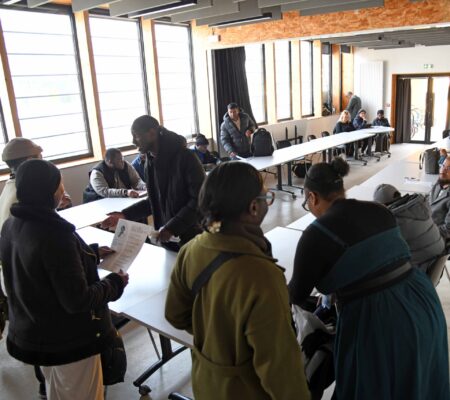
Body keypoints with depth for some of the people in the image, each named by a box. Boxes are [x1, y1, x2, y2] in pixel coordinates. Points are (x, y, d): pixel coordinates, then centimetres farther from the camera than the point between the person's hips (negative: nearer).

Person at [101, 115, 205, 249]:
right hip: (167, 236, 7)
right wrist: (125, 214, 5)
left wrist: (172, 228, -25)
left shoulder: (185, 157, -16)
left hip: (191, 236, -6)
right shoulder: (151, 160, 7)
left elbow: (200, 200, -19)